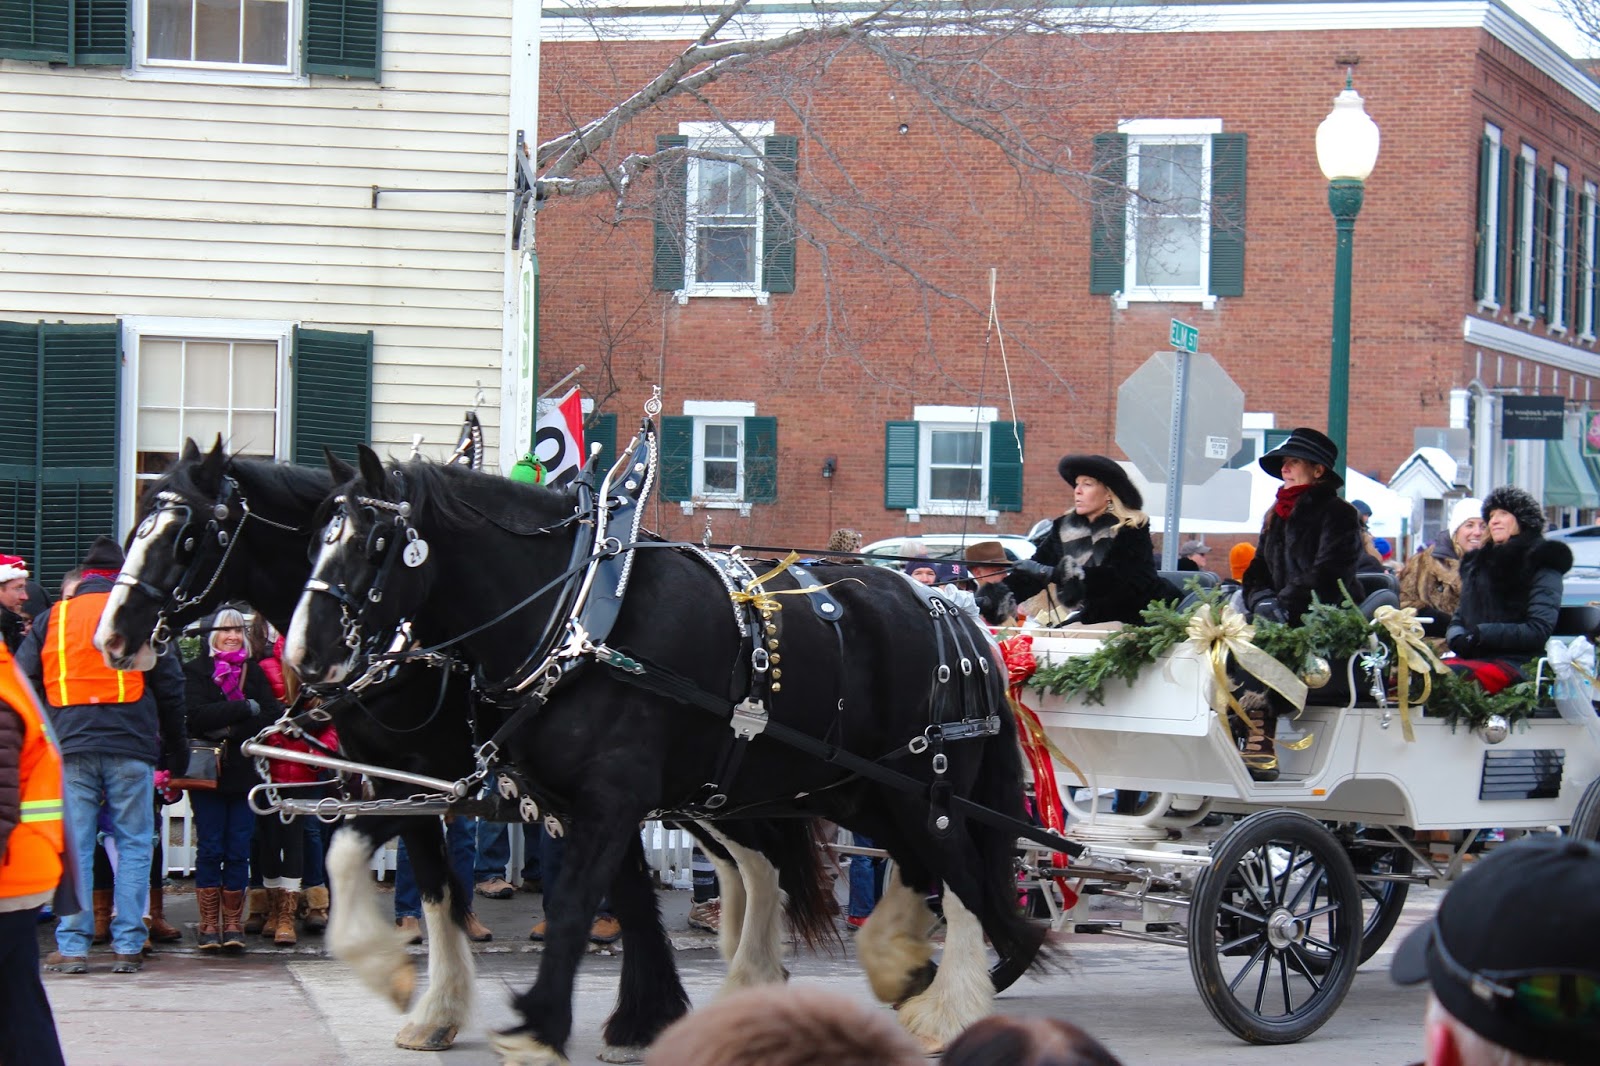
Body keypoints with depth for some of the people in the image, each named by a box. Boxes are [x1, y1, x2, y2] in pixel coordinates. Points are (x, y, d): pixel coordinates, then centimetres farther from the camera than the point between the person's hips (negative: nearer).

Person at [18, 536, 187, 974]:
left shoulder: (51, 619, 11)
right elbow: (170, 684, 5)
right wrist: (175, 747, 13)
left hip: (71, 748, 2)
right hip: (130, 746, -1)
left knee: (73, 848, 3)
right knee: (133, 845, 4)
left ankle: (72, 946, 0)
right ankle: (128, 946, 1)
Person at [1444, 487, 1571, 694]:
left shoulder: (1541, 563, 4)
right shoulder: (1477, 562, 26)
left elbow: (1538, 631, -6)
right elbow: (1459, 617, 25)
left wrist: (1484, 634, -14)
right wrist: (1456, 637, 0)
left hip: (1516, 662, -6)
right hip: (1472, 657, 6)